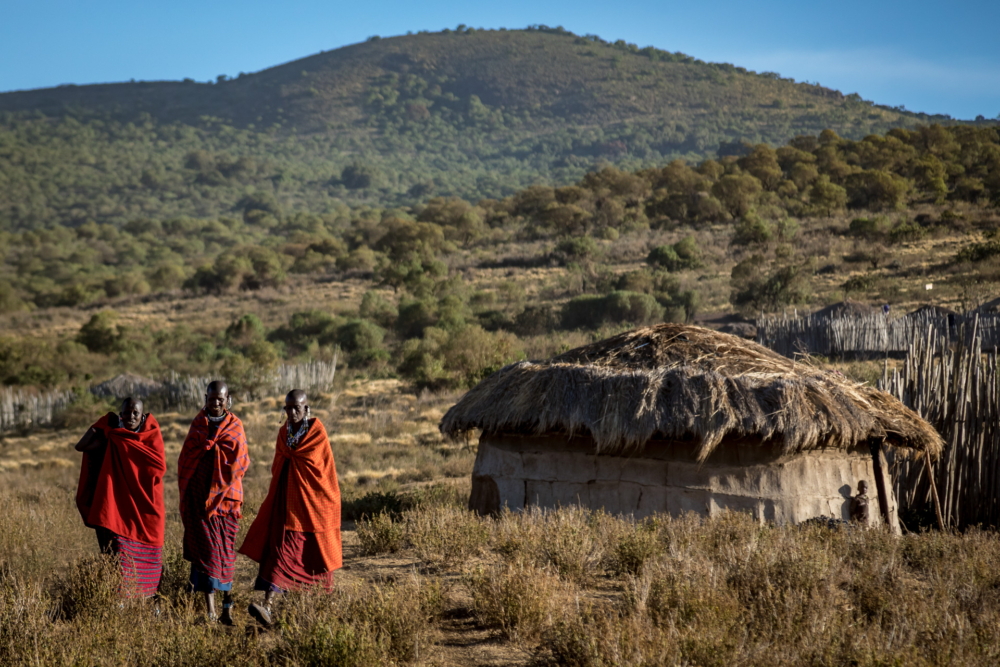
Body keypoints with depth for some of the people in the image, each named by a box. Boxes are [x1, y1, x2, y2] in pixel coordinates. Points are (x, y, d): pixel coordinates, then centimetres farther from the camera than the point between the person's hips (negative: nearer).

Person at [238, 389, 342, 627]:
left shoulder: (317, 431, -6)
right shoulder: (283, 432, 9)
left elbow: (322, 465, -10)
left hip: (312, 500, -4)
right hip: (287, 498, 4)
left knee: (314, 552, 1)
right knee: (280, 547, -4)